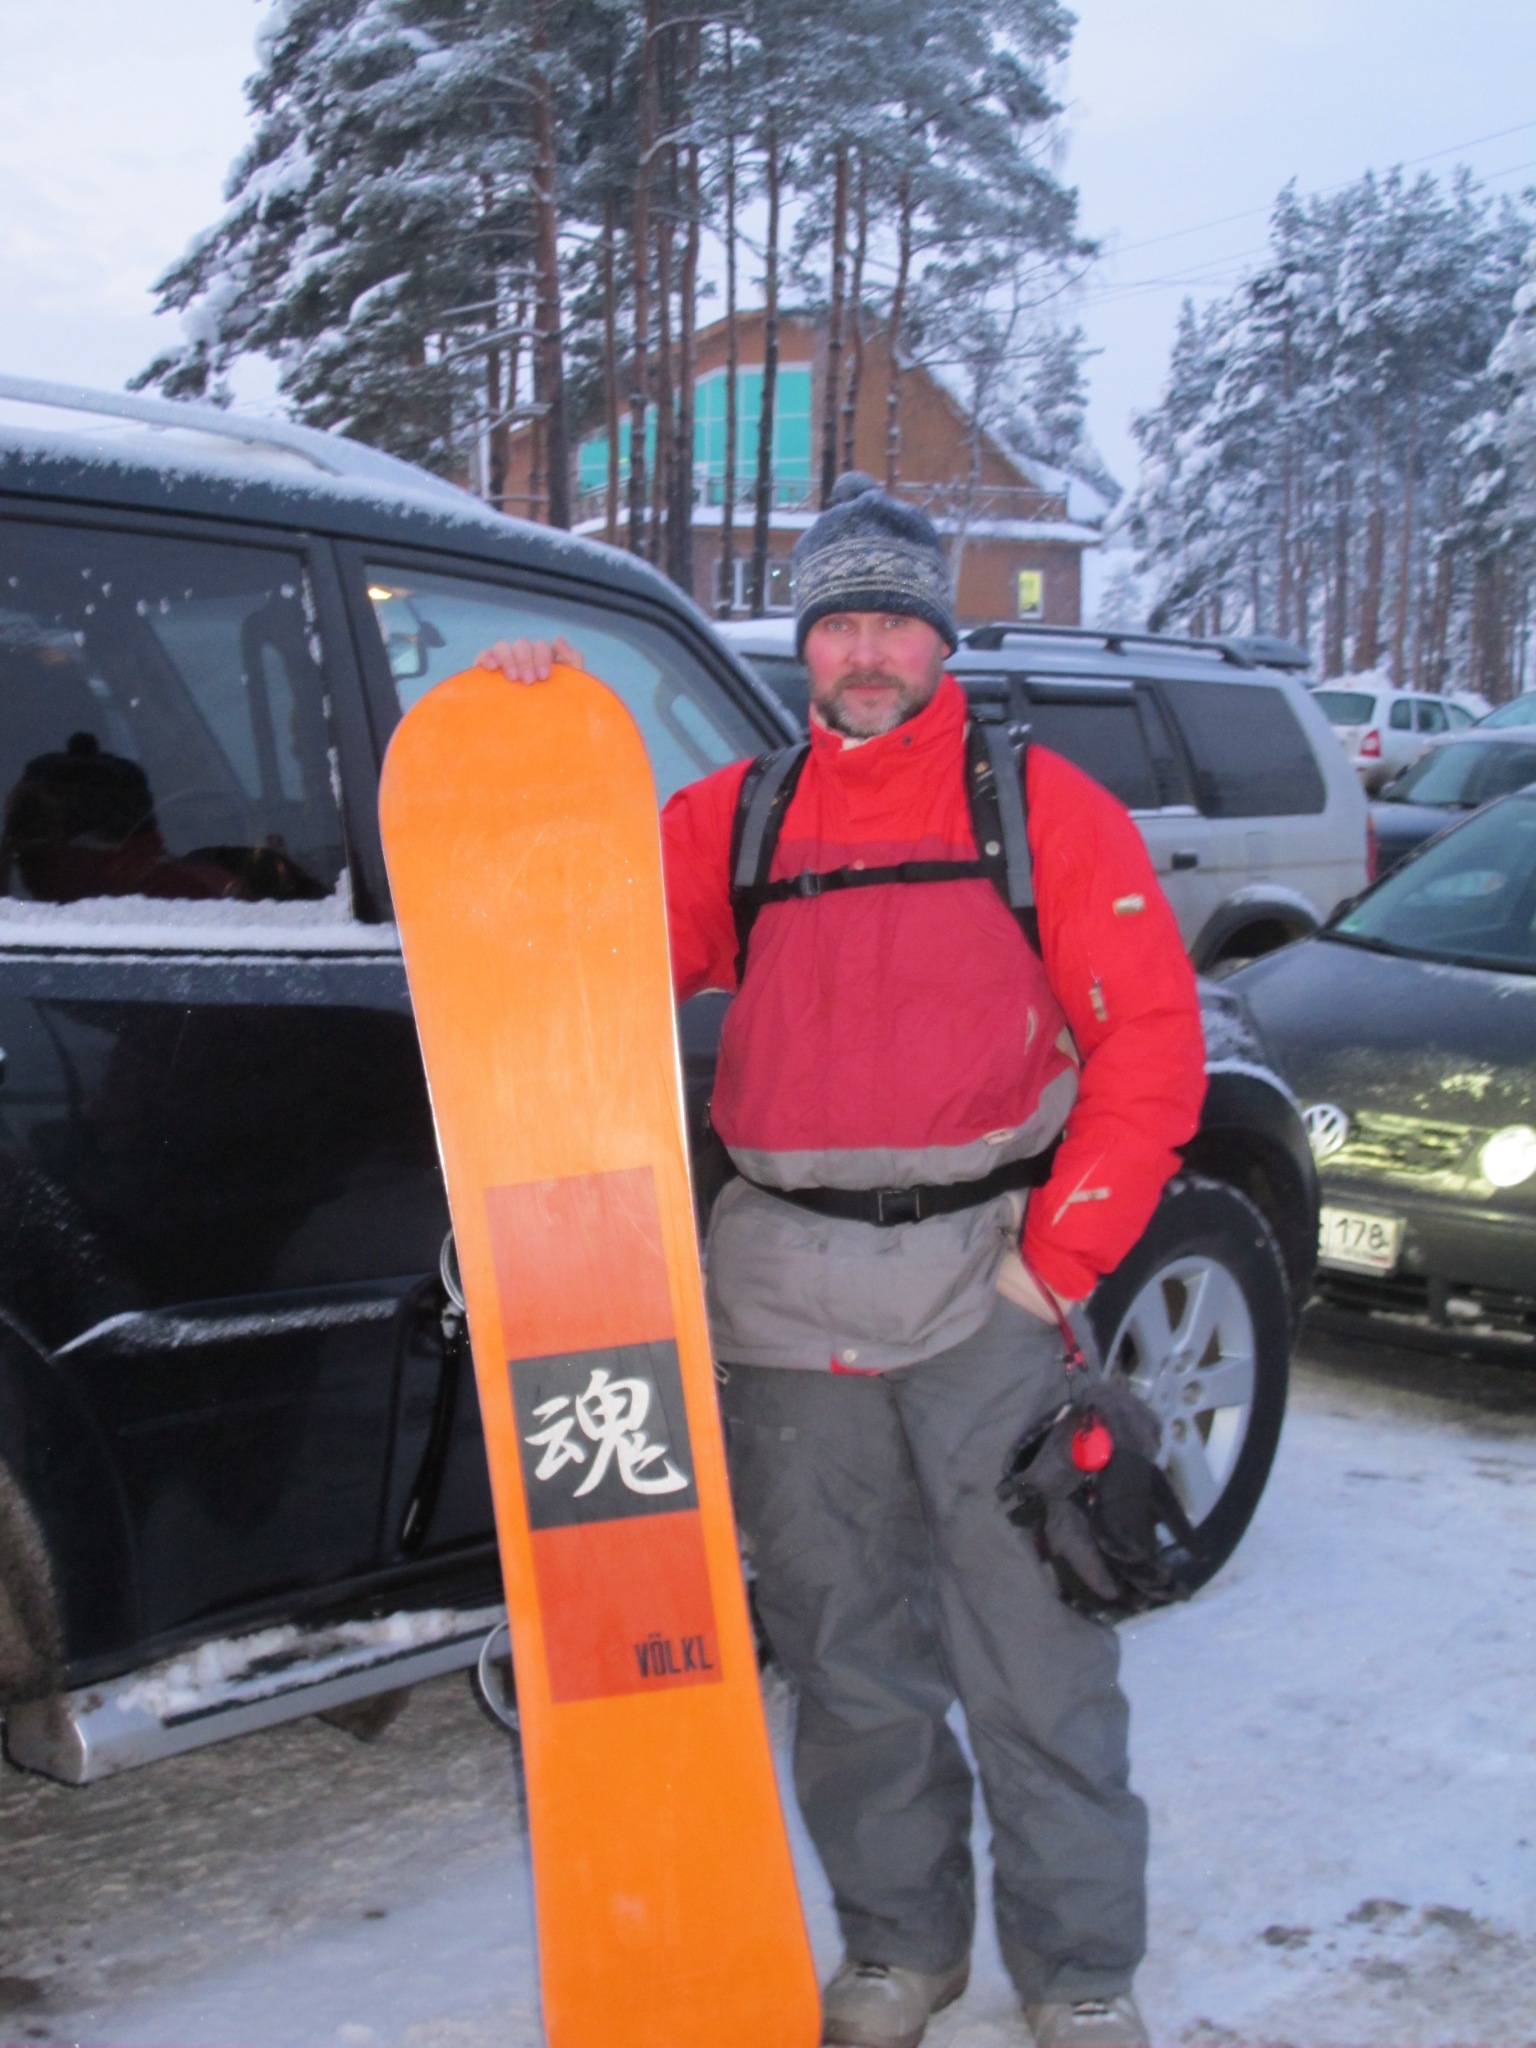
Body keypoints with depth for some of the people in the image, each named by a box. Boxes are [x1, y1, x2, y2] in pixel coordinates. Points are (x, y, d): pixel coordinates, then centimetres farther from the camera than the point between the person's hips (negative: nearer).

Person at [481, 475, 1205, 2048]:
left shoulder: (1043, 803, 3)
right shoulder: (731, 818, 11)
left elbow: (1152, 1040, -1)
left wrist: (1063, 1254, -6)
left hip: (986, 1283, -2)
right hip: (788, 1298, 3)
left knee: (1033, 1654, 3)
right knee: (844, 1649, 13)